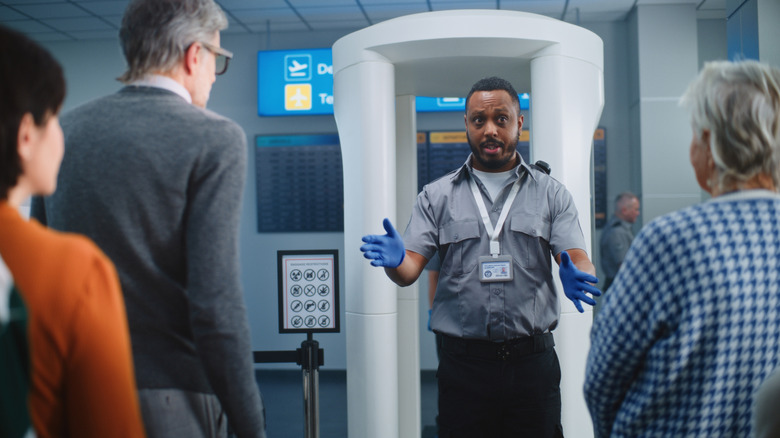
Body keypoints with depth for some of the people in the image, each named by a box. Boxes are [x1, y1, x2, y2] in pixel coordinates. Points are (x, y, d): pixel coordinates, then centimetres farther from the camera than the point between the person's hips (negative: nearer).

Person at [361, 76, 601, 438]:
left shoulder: (551, 194, 9)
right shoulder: (437, 197, 8)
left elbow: (575, 257, -1)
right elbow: (410, 269, 0)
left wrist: (577, 276, -25)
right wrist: (394, 260, -24)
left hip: (533, 363, 1)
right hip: (464, 364, 0)